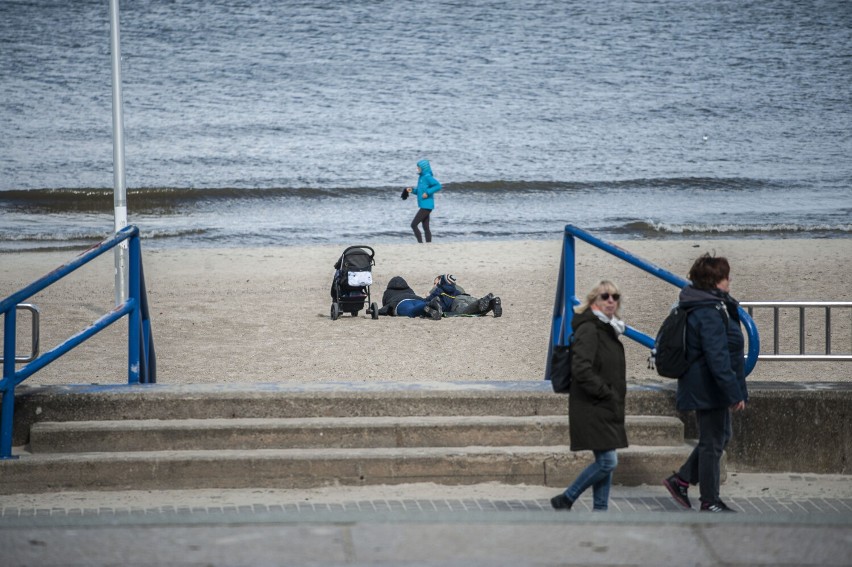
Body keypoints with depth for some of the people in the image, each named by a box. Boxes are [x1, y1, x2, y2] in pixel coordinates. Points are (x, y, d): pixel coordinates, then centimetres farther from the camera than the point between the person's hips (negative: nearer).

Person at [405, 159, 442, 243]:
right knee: (426, 228, 9)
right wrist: (412, 190, 9)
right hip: (424, 206, 10)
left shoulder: (427, 177, -13)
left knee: (413, 225, -10)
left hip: (426, 206, -10)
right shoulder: (421, 177, 15)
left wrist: (428, 193, -23)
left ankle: (420, 243, -9)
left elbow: (438, 186, -22)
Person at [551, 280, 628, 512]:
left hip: (606, 408, 10)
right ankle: (565, 500, 0)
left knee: (605, 462, 8)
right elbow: (581, 369, -23)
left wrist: (616, 396, 14)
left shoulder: (608, 329, 17)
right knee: (607, 461, -12)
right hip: (591, 408, -10)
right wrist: (607, 393, -18)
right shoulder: (588, 330, -14)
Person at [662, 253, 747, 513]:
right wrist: (735, 393, -24)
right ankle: (710, 502, 11)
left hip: (705, 389, 11)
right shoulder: (709, 314, -23)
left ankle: (680, 480, 24)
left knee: (719, 436, 21)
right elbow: (718, 358, -26)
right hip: (709, 390, -11)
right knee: (712, 443, 1)